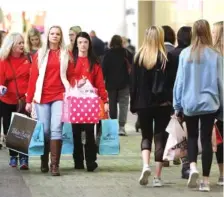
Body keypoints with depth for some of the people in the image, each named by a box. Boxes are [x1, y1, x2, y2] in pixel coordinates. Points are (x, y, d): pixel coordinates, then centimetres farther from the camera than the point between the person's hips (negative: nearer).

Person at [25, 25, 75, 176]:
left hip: (60, 96, -1)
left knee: (56, 128, -13)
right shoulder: (40, 54, 9)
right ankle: (44, 162, 16)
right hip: (42, 97, 1)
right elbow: (33, 77, 6)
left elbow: (71, 77, 7)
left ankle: (55, 164, -15)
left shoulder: (66, 55, 9)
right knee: (44, 130, 2)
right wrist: (29, 100, 3)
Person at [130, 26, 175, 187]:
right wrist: (173, 103, 0)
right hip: (163, 104, -1)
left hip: (143, 103, 2)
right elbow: (172, 82, -6)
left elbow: (133, 82, 1)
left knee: (146, 135, 15)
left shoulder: (139, 57, -1)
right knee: (160, 137, 6)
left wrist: (134, 104, 7)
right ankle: (158, 177, 4)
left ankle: (146, 165, -10)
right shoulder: (166, 58, -6)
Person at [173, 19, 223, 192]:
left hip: (189, 103, 1)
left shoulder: (185, 54, -5)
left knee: (192, 137, 16)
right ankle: (205, 180, 6)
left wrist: (177, 105, 8)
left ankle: (192, 166, -8)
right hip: (209, 103, -1)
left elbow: (179, 80, 0)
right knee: (206, 139, 6)